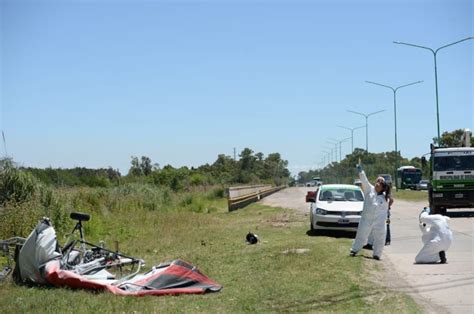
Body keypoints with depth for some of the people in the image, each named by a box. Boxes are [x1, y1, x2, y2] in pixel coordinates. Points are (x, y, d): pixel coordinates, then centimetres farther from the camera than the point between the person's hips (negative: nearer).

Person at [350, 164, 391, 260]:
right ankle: (354, 250, 22)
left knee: (380, 239, 2)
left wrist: (384, 219, -6)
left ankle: (376, 255, 16)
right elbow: (364, 181, -9)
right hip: (366, 219, -1)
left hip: (379, 222, 1)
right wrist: (360, 171, -20)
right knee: (361, 235, 7)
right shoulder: (369, 189, 2)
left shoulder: (385, 198, 5)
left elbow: (385, 210, 7)